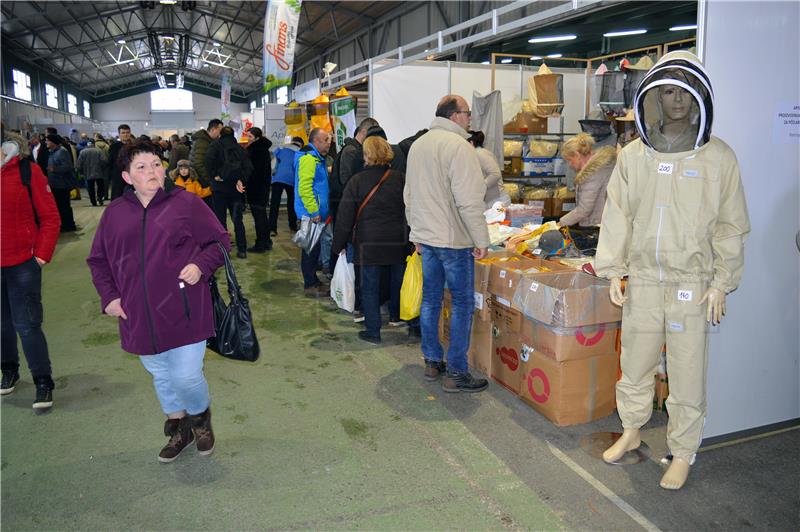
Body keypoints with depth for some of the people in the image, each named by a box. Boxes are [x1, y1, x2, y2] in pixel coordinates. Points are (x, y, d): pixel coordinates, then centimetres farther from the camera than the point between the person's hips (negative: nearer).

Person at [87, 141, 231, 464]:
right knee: (161, 377, 18)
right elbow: (97, 260, 14)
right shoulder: (115, 213, 4)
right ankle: (178, 428, 42)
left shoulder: (186, 203, -6)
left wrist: (201, 265, -16)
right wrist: (108, 297, 2)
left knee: (187, 376, -3)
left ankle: (200, 416, 32)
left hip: (184, 313, -4)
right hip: (139, 317, 4)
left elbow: (220, 241, 1)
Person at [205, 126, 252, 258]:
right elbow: (249, 167, -4)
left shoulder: (216, 145, 0)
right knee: (238, 220, 11)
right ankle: (242, 250, 11)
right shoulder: (239, 148, 10)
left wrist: (213, 175, -12)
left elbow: (209, 158, -21)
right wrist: (241, 180, -8)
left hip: (220, 188, -3)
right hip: (235, 188, 3)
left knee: (220, 219, 4)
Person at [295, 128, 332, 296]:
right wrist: (314, 212, -24)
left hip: (315, 213, 10)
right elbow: (304, 187, -24)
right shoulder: (308, 158, -16)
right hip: (310, 213, -10)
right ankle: (310, 285, 5)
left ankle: (313, 280, 27)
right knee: (311, 249, -3)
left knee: (314, 247, 16)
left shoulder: (317, 158, 17)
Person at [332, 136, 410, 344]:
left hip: (368, 243, -2)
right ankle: (395, 317, 40)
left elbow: (345, 216, -3)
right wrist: (409, 237, 11)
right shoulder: (400, 179, -2)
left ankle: (373, 331, 10)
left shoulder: (356, 181, -6)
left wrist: (339, 244, 6)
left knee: (370, 287, 6)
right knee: (397, 280, 21)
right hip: (398, 242, 3)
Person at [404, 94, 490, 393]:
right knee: (462, 304, 0)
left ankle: (432, 362, 24)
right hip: (454, 239, -8)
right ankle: (456, 373, 5)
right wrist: (481, 240, -14)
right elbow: (469, 200, -20)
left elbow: (409, 195, 18)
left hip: (425, 237, 8)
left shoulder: (418, 145, 13)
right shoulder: (458, 146, -15)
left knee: (431, 299, 15)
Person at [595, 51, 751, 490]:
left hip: (692, 284, -2)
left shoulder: (718, 157, -2)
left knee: (687, 374, 5)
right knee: (634, 363, 15)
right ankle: (631, 432, 37)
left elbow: (731, 226, 1)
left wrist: (721, 283, -3)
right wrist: (612, 270, 2)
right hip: (642, 278, 3)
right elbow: (617, 216, 7)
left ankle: (682, 453, 23)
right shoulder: (634, 154, 4)